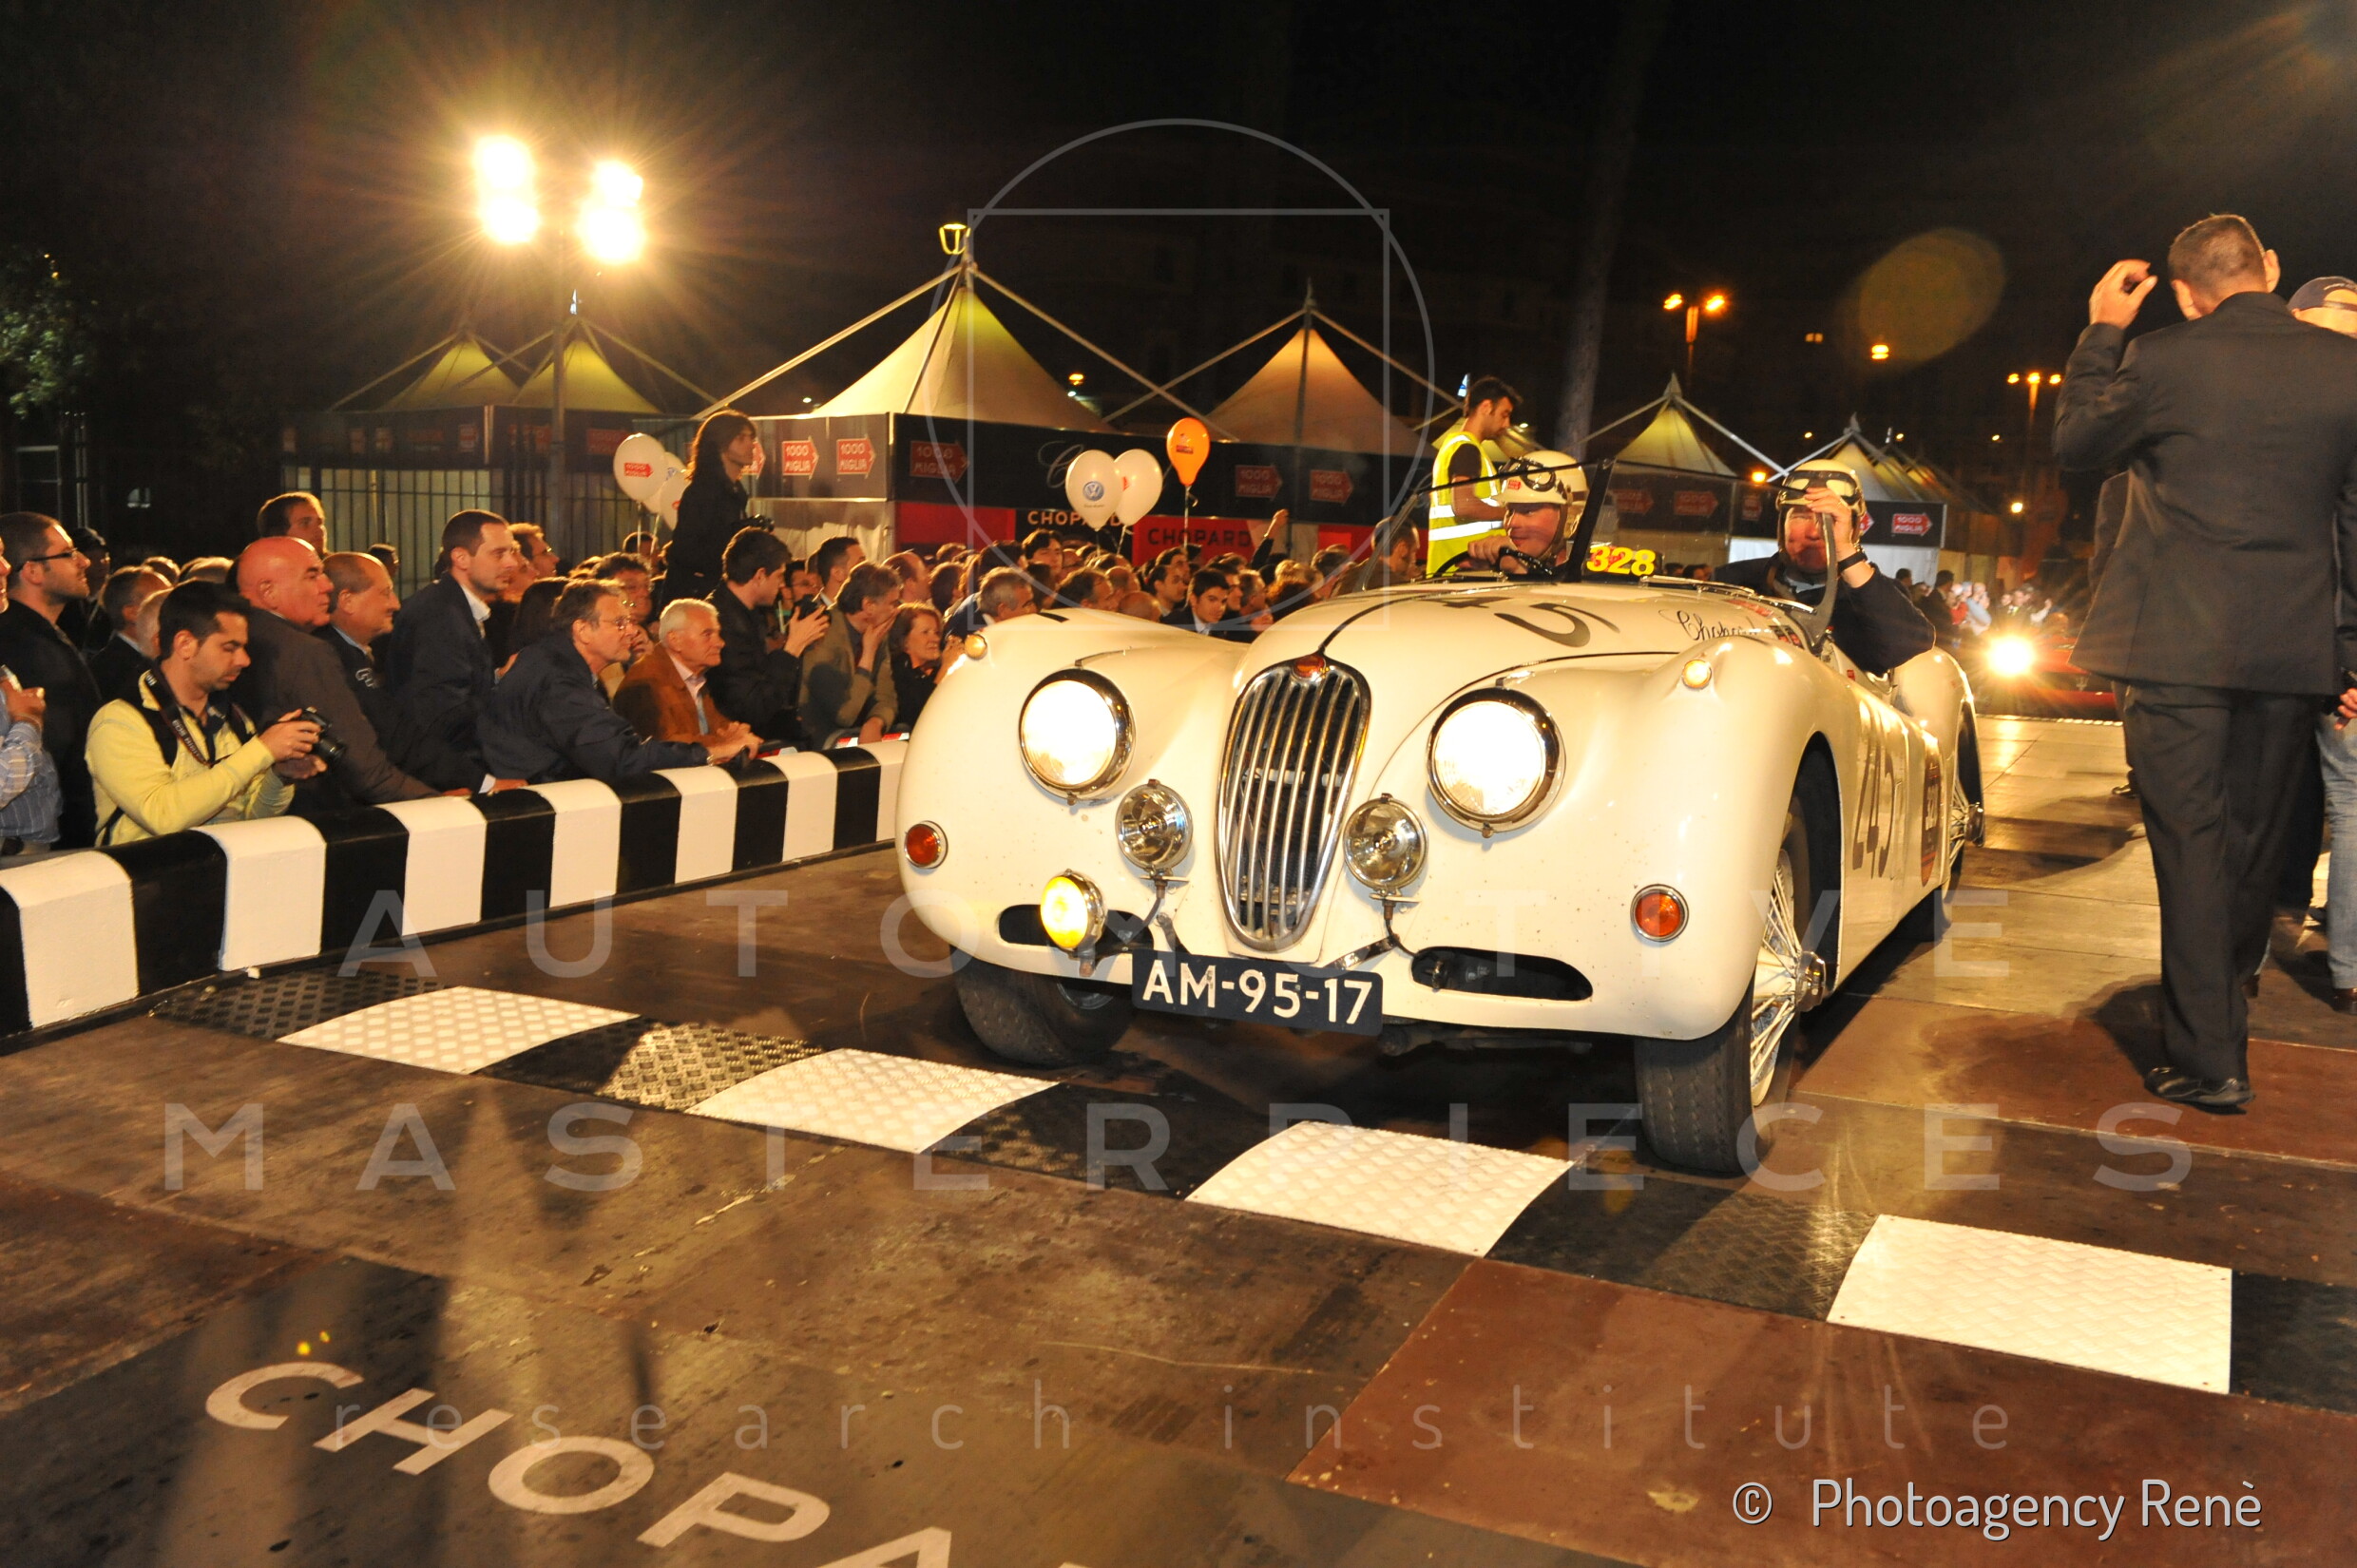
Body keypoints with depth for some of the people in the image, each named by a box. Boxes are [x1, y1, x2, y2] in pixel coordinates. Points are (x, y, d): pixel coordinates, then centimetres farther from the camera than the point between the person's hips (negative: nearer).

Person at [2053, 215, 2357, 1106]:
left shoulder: (2163, 360, -10)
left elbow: (2074, 443, 7)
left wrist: (2100, 333, 15)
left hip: (2179, 647, -4)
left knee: (2191, 842, 0)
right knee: (2255, 834, 19)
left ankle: (2208, 1059, 0)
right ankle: (2228, 998, 41)